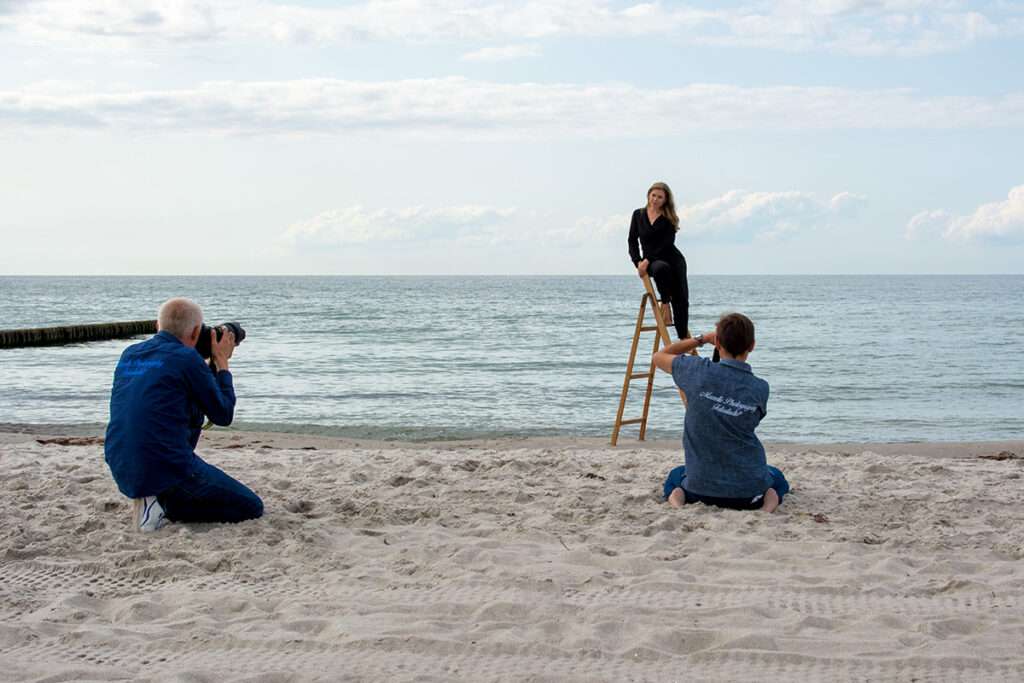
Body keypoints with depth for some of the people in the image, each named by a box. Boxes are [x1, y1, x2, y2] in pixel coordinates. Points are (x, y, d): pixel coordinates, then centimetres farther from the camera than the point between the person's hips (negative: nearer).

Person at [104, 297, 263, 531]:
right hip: (167, 468, -7)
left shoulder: (129, 354, 11)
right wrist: (222, 361, 10)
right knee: (252, 508, 6)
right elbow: (223, 415, -1)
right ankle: (164, 504, -6)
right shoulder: (187, 358, -10)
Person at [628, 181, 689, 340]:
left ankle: (683, 340, -4)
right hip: (650, 262, 0)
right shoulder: (638, 215, 8)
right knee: (662, 268, -38)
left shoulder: (669, 218, 0)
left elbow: (667, 244, -10)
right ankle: (665, 303, -23)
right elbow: (632, 240, 9)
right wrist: (638, 262, -7)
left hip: (673, 259, 0)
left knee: (681, 301, -9)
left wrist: (647, 260, -20)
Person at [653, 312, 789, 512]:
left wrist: (701, 339, 10)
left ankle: (676, 497, 2)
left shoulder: (699, 371, -14)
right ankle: (769, 498, 2)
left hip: (702, 487, 0)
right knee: (777, 478, 36)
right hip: (749, 489, 0)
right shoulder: (760, 388, -10)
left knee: (675, 476, 36)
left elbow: (659, 356, 6)